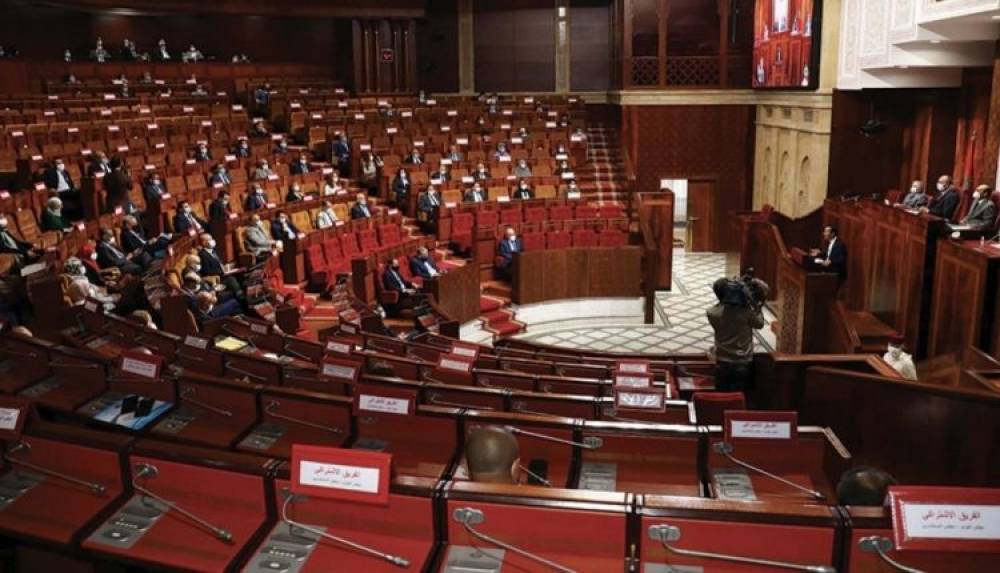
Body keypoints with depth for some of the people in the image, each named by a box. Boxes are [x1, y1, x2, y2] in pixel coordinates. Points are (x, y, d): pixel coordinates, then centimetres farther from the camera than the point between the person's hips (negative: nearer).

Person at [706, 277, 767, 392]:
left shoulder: (712, 313, -13)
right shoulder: (746, 310, -15)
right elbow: (759, 324, 3)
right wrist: (758, 307, 13)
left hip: (723, 363, 0)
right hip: (744, 363, 0)